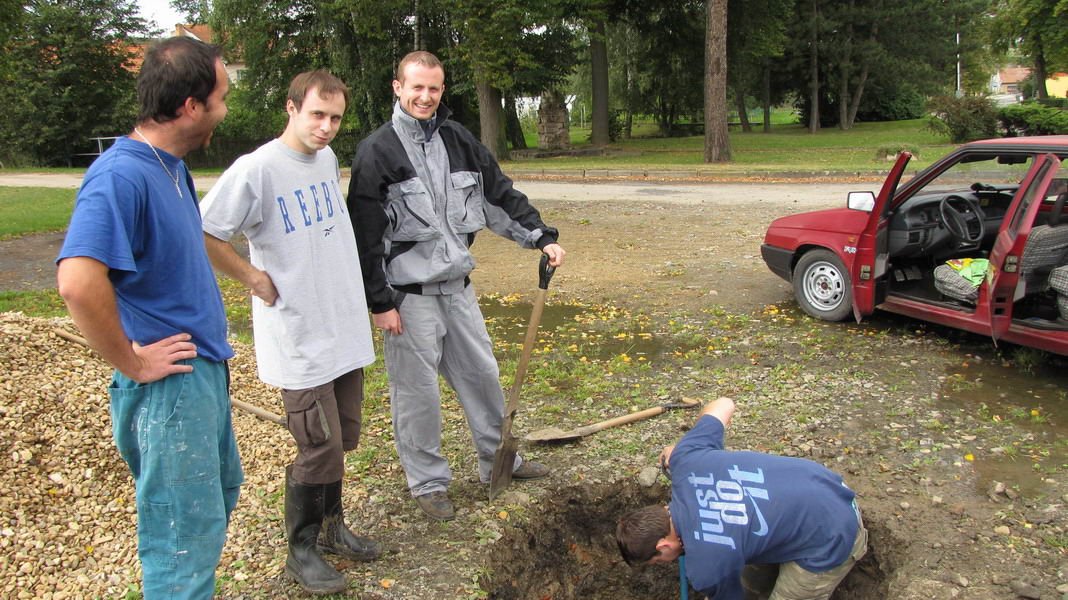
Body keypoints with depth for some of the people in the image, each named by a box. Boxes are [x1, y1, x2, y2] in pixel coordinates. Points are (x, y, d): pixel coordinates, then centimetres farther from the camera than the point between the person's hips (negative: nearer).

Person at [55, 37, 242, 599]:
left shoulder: (172, 167, 7)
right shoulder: (120, 176, -24)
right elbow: (78, 282, -36)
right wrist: (132, 363, -24)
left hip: (206, 371, 10)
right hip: (169, 385, -10)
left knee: (220, 492, 26)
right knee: (187, 535, 2)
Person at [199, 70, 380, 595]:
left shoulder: (328, 158, 7)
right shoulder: (257, 168, -17)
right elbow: (204, 234, -17)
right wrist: (255, 279, -13)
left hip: (346, 329, 7)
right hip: (299, 336, -7)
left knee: (342, 438, 17)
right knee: (320, 447, 0)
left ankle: (331, 525, 36)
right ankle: (302, 550, 20)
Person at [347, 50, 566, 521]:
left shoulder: (458, 141, 8)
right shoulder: (377, 151, -10)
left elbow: (500, 195, 13)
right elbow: (365, 234, -11)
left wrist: (541, 236, 4)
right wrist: (380, 302, -12)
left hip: (457, 286, 6)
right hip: (409, 295, -6)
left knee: (483, 374, 15)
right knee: (418, 392, 4)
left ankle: (500, 459, 34)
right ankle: (428, 482, 21)